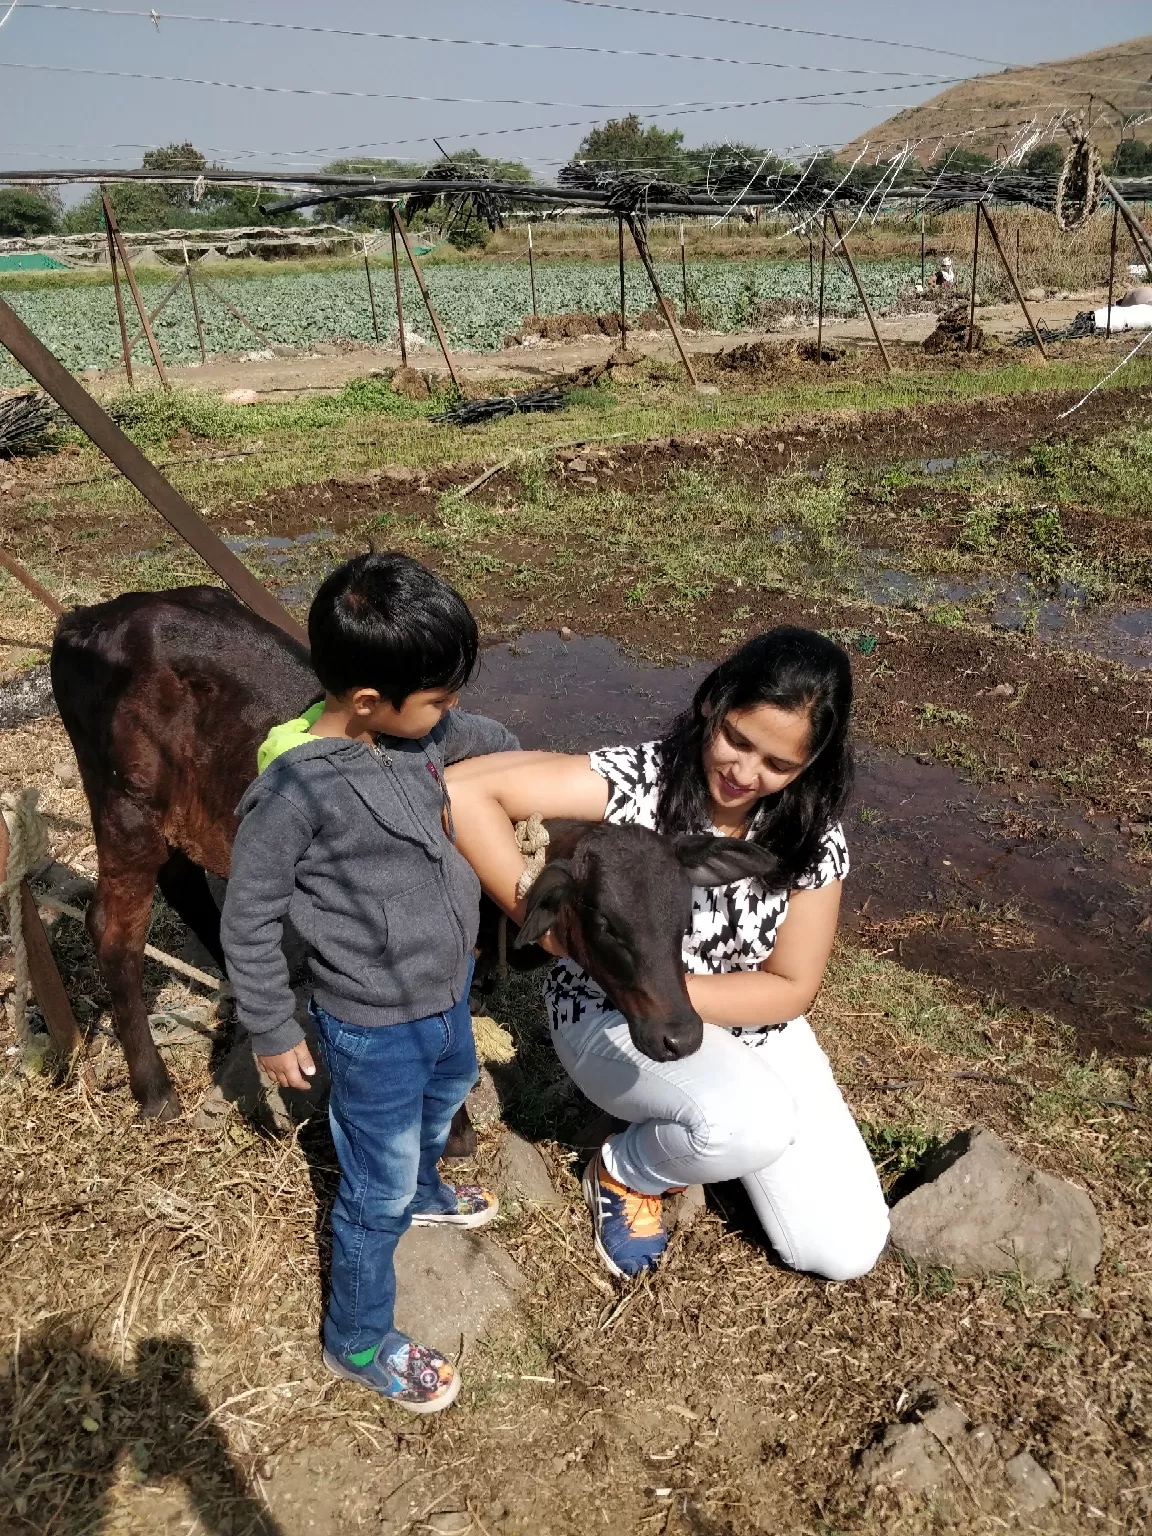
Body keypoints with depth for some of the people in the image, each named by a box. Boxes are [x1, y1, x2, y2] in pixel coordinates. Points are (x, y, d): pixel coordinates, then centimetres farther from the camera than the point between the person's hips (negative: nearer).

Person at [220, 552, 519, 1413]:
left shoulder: (418, 727, -12)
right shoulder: (296, 787, -31)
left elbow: (479, 738, 14)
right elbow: (249, 921, -18)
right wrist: (273, 1032, -10)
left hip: (449, 990, 8)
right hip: (376, 1029, -7)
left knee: (447, 1098, 35)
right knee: (378, 1193, 12)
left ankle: (424, 1190, 67)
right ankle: (359, 1342, 39)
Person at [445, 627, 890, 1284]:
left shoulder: (812, 836, -14)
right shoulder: (638, 778, -26)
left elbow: (791, 988, -10)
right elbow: (463, 790, -33)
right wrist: (543, 921, -30)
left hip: (748, 1020, 4)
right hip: (612, 1016, -4)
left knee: (847, 1250, -3)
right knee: (754, 1125, -35)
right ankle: (626, 1173, 0)